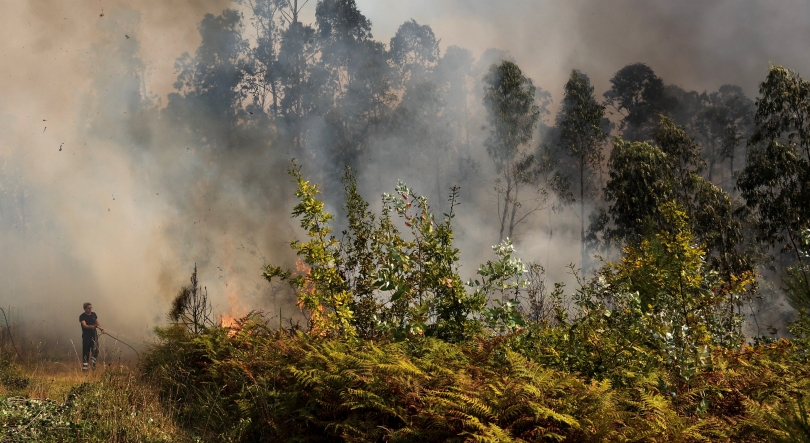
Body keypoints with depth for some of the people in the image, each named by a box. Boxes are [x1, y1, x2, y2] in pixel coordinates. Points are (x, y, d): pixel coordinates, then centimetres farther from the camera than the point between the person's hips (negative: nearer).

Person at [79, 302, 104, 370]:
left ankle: (93, 364, 6)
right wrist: (94, 326, -35)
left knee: (95, 350, -9)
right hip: (86, 336, -4)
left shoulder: (93, 314, 10)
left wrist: (101, 328, 1)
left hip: (94, 335, 4)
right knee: (86, 352, -1)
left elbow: (97, 322, 20)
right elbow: (85, 326, -19)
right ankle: (84, 367, 4)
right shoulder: (82, 316, -7)